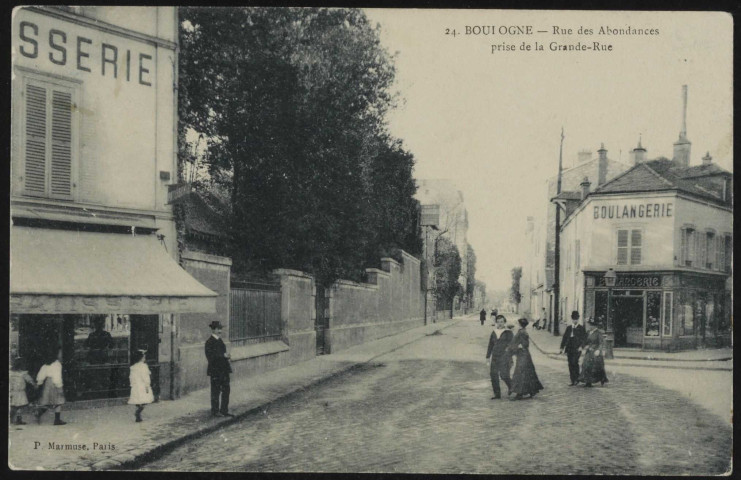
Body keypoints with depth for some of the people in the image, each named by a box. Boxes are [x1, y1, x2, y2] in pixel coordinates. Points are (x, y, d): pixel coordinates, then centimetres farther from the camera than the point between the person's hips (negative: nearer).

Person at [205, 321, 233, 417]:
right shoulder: (209, 342, -12)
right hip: (215, 370, -8)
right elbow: (210, 356, -19)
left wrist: (226, 356, 4)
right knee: (215, 391, 1)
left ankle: (224, 410, 18)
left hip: (224, 370, 8)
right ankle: (215, 411, 10)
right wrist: (223, 355, -22)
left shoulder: (219, 340, 14)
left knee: (226, 390, 10)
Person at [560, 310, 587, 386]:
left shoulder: (581, 328, 3)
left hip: (577, 349, -4)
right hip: (569, 348, 4)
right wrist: (562, 348, 6)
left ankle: (577, 379, -4)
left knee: (574, 363, -15)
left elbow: (584, 338, -3)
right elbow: (565, 338, 12)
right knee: (570, 365, 3)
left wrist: (581, 346, -16)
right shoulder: (568, 328, 14)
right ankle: (573, 381, 7)